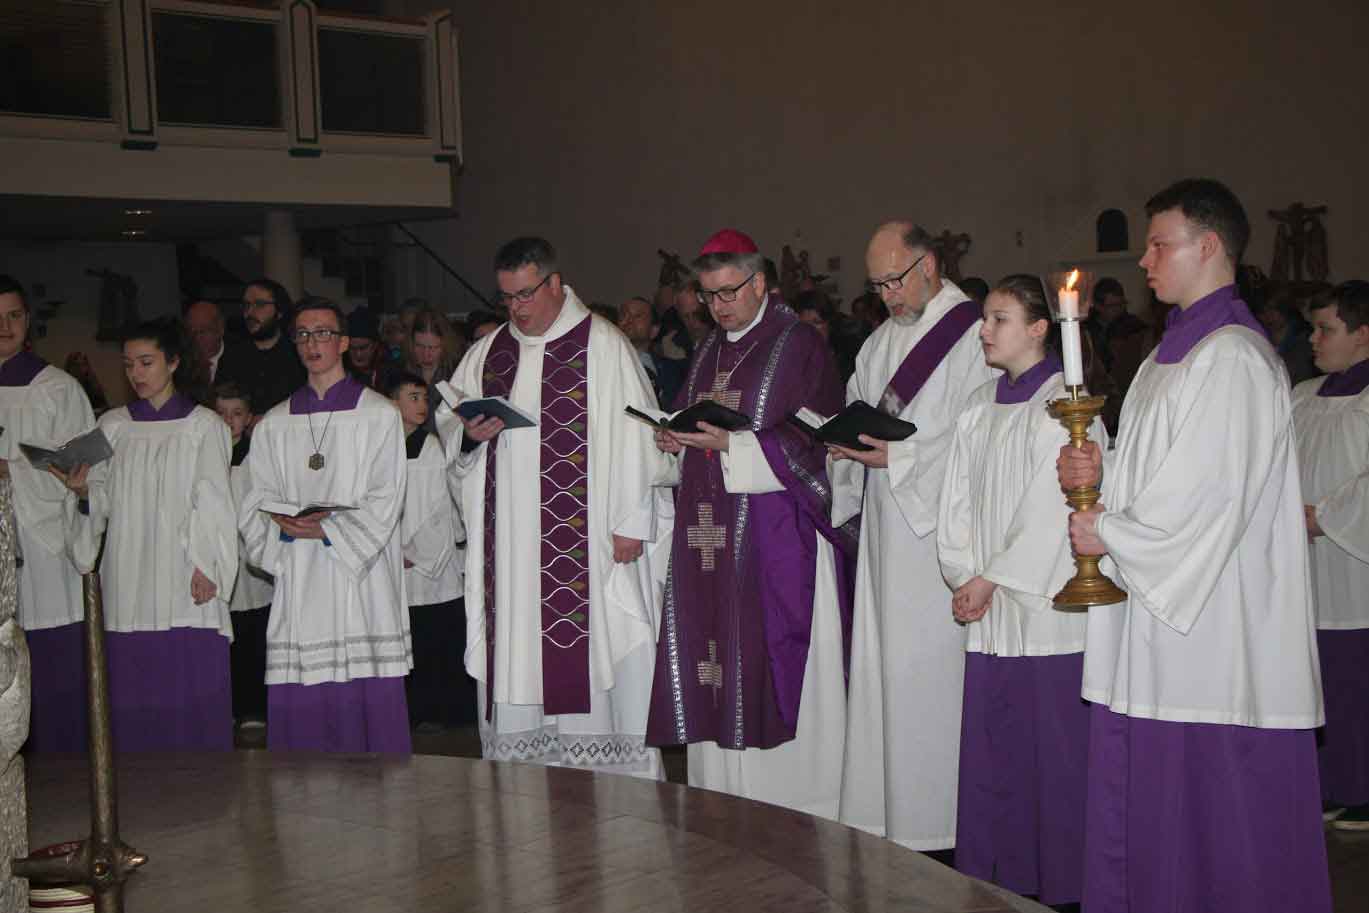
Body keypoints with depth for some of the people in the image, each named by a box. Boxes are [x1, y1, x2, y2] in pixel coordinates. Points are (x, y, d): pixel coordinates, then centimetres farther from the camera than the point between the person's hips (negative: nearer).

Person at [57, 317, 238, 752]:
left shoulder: (203, 426, 3)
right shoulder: (112, 426, 12)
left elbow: (211, 503, -1)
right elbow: (103, 503, 11)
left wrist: (206, 567, -10)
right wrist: (83, 489, -11)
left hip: (186, 581, -3)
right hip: (129, 582, 3)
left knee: (194, 683, -4)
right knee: (134, 694, 2)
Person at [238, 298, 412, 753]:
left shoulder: (379, 415, 4)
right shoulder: (273, 425, 15)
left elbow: (385, 499, -3)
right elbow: (257, 502, 9)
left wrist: (330, 528, -15)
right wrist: (285, 527, -11)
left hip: (361, 577, -3)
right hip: (298, 580, 3)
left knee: (368, 700, -5)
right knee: (300, 709, 0)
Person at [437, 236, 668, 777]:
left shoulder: (602, 344, -1)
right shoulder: (488, 352, 14)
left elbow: (632, 433, -5)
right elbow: (447, 425, 20)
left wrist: (631, 520, -10)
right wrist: (470, 434, -4)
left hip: (582, 540, -5)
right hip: (508, 541, 5)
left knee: (591, 652, -2)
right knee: (514, 659, 4)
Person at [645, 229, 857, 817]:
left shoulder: (798, 345, -4)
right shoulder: (708, 351, 18)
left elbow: (814, 438, -10)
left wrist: (730, 444, -18)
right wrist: (676, 441, 1)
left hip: (776, 532, -6)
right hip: (710, 536, 6)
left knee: (775, 667, -4)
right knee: (715, 664, 6)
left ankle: (792, 805, 6)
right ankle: (722, 801, 14)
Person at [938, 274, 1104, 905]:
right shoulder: (979, 408, 13)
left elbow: (1050, 510, -12)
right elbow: (958, 501, 12)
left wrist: (988, 579, -10)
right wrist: (963, 579, 0)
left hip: (1046, 604, -6)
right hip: (987, 609, 6)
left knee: (1052, 745, -1)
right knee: (989, 746, 9)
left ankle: (1060, 880, 10)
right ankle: (993, 871, 19)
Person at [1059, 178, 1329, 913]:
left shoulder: (1230, 356, -16)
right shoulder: (1178, 347, 15)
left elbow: (1207, 492, -20)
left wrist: (1108, 533, -9)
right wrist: (1100, 471, 2)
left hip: (1209, 616, -10)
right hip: (1160, 602, 10)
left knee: (1205, 789, -1)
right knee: (1152, 788, 15)